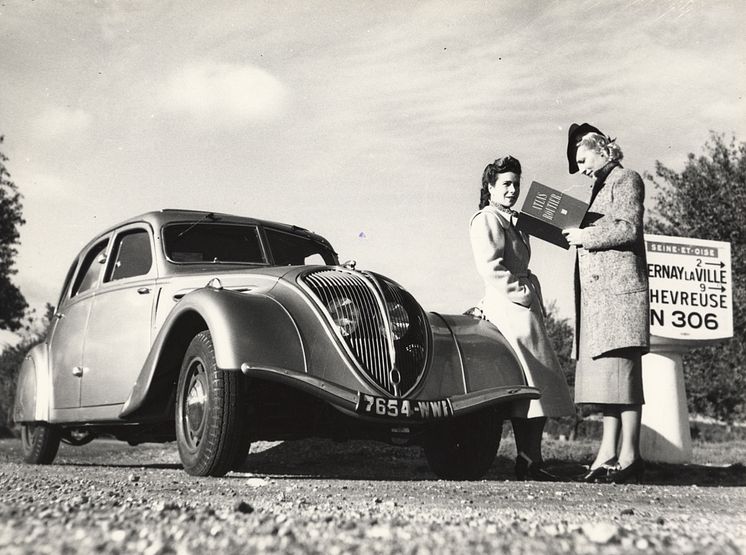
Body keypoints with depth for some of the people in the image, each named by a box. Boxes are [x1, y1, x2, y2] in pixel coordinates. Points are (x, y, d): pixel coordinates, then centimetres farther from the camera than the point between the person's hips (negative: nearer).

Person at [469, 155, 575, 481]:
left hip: (524, 310, 10)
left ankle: (532, 463, 7)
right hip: (510, 309, -10)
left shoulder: (509, 223, 28)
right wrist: (523, 292, -14)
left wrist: (534, 298, 15)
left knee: (541, 389, 6)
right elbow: (490, 267, -17)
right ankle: (528, 464, -12)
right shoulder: (487, 220, -4)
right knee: (532, 386, -13)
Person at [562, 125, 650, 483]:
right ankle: (608, 454, 3)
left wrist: (584, 236, -7)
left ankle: (629, 456, -11)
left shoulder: (627, 180, 1)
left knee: (620, 367, -12)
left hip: (620, 287, -9)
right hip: (598, 293, 9)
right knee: (605, 371, 4)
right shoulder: (600, 187, 26)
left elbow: (628, 228, -12)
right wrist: (575, 235, 9)